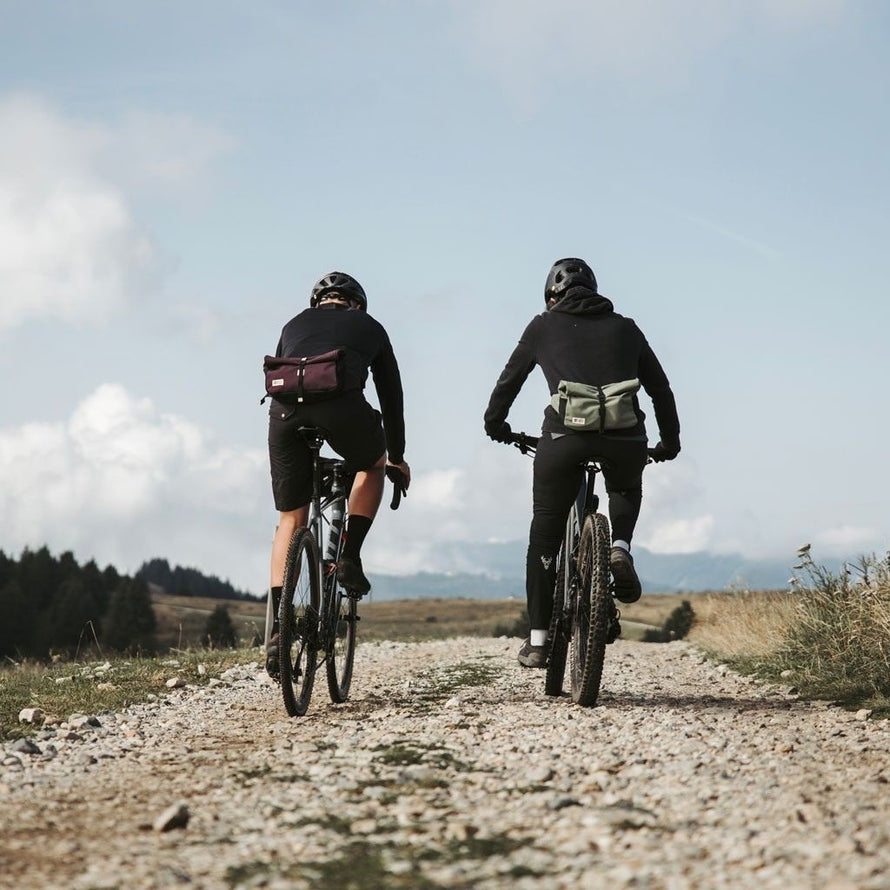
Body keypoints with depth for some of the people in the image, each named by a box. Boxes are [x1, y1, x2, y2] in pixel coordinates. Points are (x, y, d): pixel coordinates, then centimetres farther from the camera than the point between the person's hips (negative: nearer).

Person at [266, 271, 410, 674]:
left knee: (290, 521, 15)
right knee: (372, 466, 33)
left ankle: (278, 630, 8)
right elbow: (391, 394, 37)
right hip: (340, 401, -2)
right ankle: (349, 558, 18)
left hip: (286, 406, 2)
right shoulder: (369, 326, 32)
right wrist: (397, 456, 48)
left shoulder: (295, 324, 37)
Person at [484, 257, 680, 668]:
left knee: (545, 534, 14)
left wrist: (495, 425, 42)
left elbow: (510, 379, 25)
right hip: (626, 438, 2)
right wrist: (669, 443, 40)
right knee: (627, 491, 35)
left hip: (565, 435, -1)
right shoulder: (625, 329, 23)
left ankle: (538, 640, 12)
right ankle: (620, 549, 6)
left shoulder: (544, 326, 18)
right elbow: (660, 389, 27)